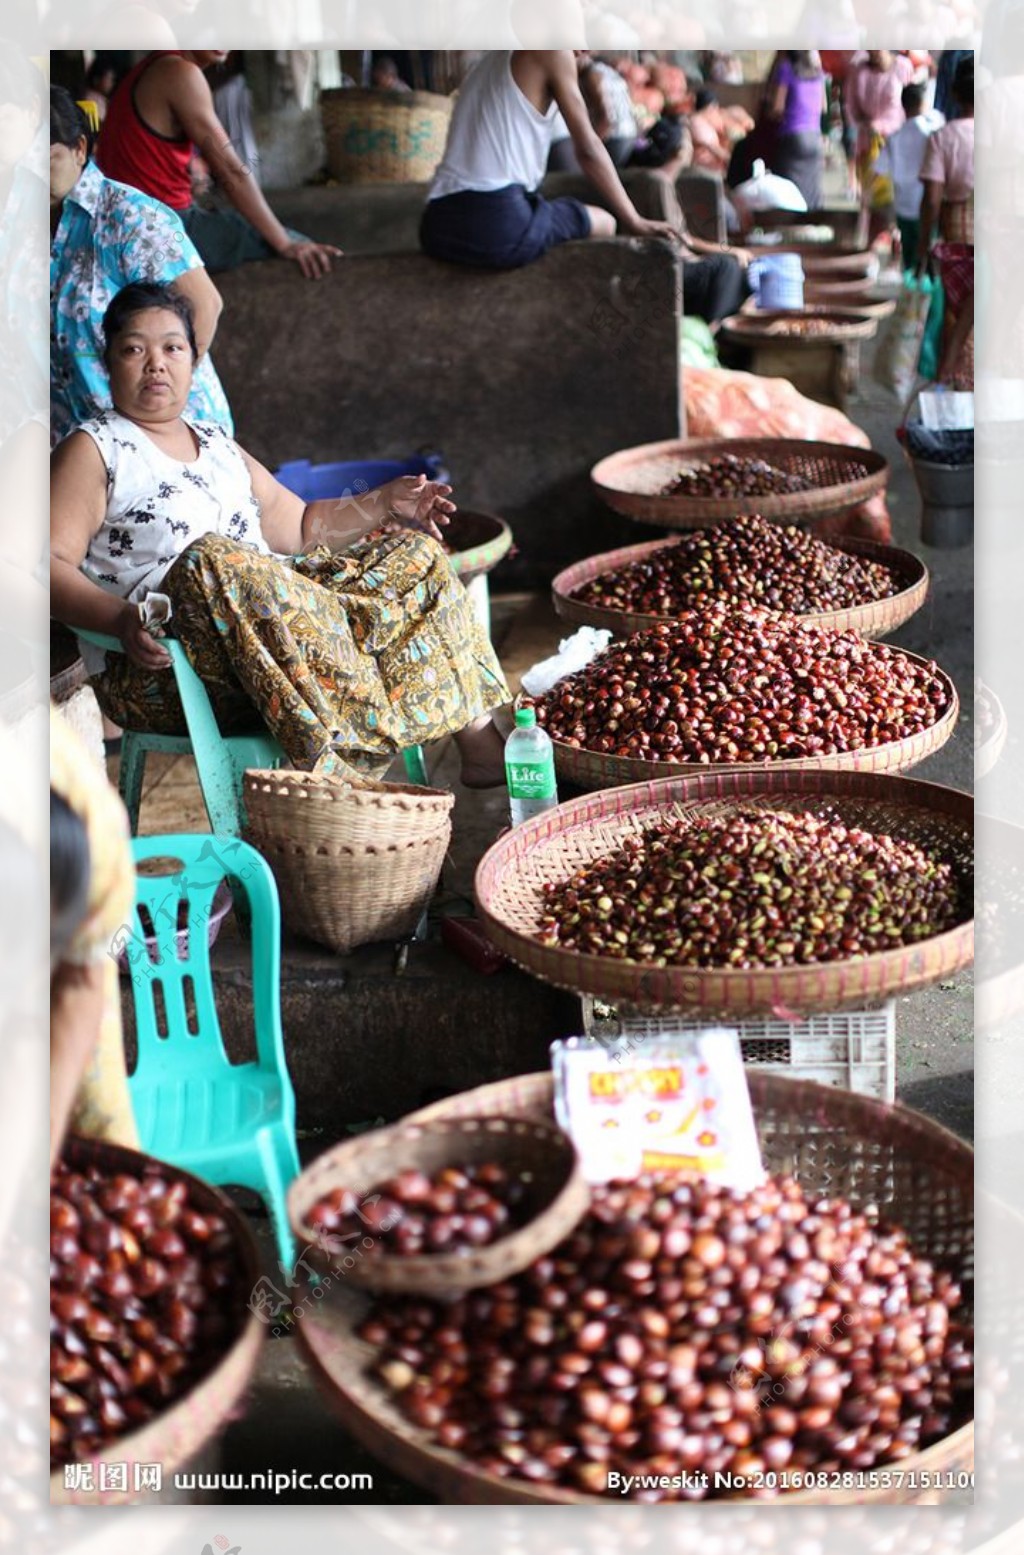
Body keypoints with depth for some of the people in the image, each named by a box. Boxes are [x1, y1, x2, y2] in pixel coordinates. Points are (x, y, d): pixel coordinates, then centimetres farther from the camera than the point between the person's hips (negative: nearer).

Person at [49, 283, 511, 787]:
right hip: (158, 670, -7)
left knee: (412, 554, 3)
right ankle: (332, 766, -45)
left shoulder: (218, 446, 23)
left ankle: (480, 743, -10)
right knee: (213, 561, -37)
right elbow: (53, 563, -11)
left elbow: (299, 528, 26)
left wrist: (381, 505, 13)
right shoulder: (93, 451, 2)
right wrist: (120, 618, -28)